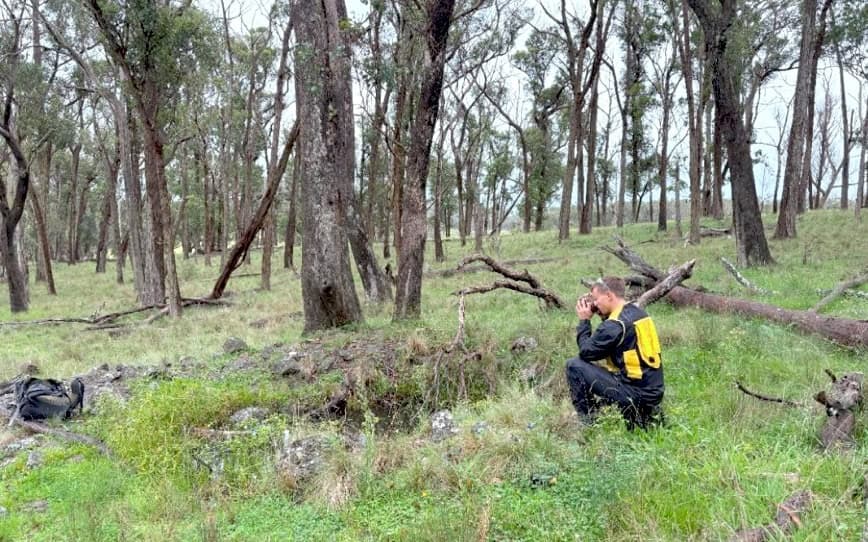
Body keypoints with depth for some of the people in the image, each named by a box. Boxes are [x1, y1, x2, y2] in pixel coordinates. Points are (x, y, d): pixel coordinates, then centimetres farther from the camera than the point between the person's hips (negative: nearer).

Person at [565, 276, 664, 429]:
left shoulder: (615, 324, -17)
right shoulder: (639, 313, 9)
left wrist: (584, 321, 1)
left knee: (574, 365, -6)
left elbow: (585, 352, -9)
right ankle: (646, 413, 18)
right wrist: (604, 316, 10)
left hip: (636, 393, -9)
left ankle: (587, 422, 3)